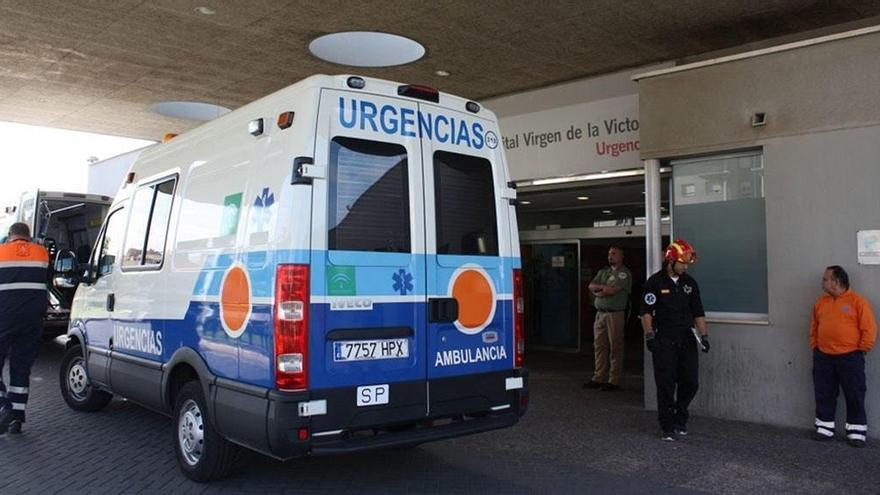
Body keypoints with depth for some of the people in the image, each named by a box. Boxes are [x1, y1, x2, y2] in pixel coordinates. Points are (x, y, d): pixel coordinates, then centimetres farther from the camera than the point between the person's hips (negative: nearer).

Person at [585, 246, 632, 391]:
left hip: (615, 314, -7)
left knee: (615, 347, -3)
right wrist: (604, 287, -10)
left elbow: (612, 290, -14)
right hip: (600, 313, 7)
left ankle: (614, 381, 0)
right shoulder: (603, 272, 19)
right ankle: (598, 378, 14)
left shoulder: (624, 273, -3)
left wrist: (598, 292, 1)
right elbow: (591, 286, 7)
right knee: (599, 346, 8)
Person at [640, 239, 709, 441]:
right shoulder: (655, 282, -4)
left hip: (687, 340, 5)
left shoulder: (690, 283, 10)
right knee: (666, 385, -2)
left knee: (690, 383, 5)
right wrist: (649, 334, -14)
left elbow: (698, 312, 13)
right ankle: (668, 427, 8)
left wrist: (704, 335, 5)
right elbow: (646, 311, -6)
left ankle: (680, 418, 28)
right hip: (664, 341, -4)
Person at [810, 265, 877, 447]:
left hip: (850, 357, -5)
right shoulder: (820, 302, 9)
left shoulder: (858, 301, -8)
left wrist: (861, 350, -8)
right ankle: (825, 428, 21)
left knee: (854, 396, 3)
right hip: (823, 357, 5)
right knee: (824, 394, 10)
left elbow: (869, 329, -8)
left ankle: (856, 431, 12)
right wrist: (815, 346, 9)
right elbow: (814, 327, 17)